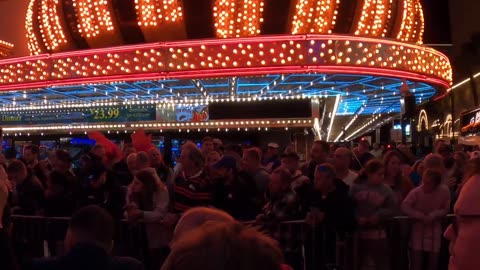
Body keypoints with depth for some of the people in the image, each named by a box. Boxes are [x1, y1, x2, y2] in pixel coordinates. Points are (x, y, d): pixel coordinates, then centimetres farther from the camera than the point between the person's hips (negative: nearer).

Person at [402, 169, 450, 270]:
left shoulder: (444, 191, -16)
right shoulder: (416, 191, -20)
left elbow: (445, 209, -5)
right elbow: (404, 206, -16)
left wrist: (433, 215, -21)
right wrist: (421, 216, -19)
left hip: (435, 228, 2)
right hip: (418, 228, -2)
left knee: (434, 260, 11)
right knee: (416, 261, 0)